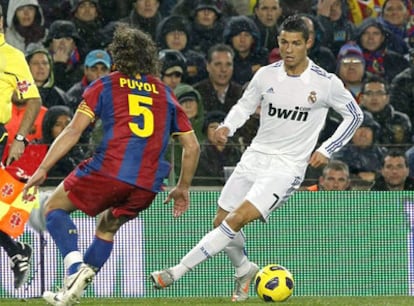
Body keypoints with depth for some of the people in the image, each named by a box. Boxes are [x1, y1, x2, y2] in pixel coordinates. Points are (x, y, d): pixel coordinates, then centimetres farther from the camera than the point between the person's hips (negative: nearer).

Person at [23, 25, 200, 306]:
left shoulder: (105, 86, 11)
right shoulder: (165, 94, 21)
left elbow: (74, 131, 1)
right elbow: (192, 147, 19)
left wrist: (43, 169, 1)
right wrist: (183, 188, 30)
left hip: (110, 169, -4)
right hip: (148, 185, 4)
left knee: (54, 208, 15)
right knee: (107, 228, 27)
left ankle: (75, 268, -9)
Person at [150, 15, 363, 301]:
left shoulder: (326, 83, -10)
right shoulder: (266, 75, -1)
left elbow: (355, 116, 5)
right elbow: (245, 105, 15)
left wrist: (326, 150, -3)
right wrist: (227, 127, -6)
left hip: (287, 167, -5)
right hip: (255, 156, 5)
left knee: (236, 220, -20)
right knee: (221, 222, 7)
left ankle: (177, 272, -20)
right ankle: (245, 271, 37)